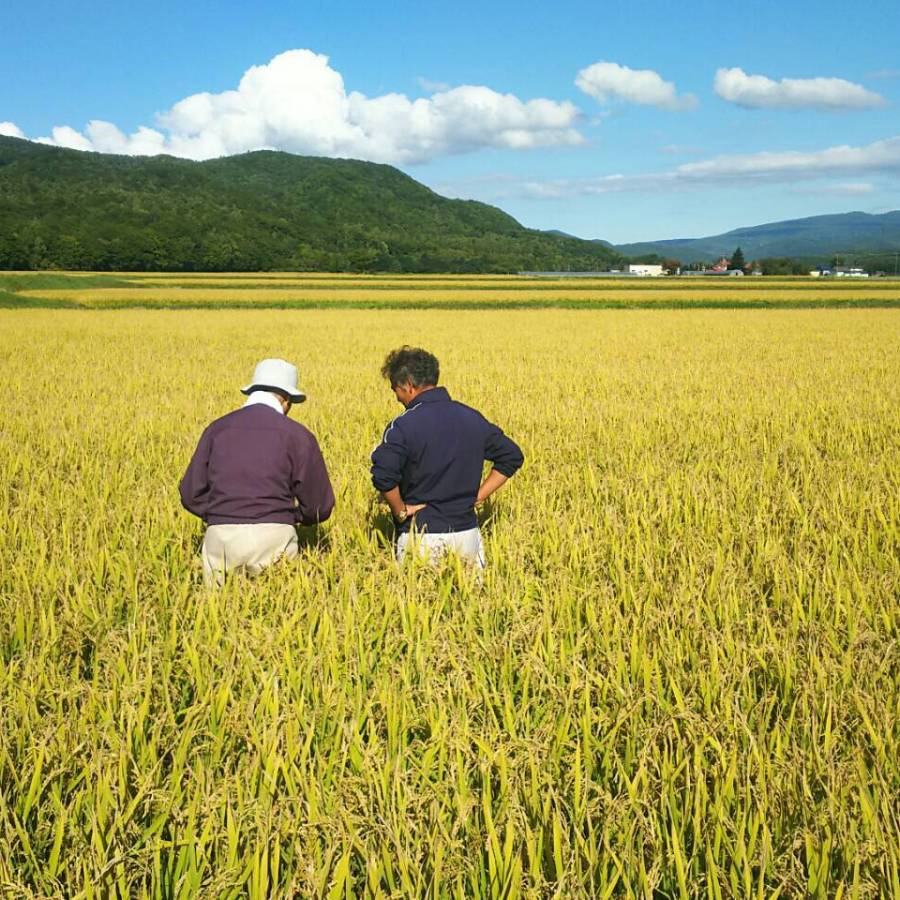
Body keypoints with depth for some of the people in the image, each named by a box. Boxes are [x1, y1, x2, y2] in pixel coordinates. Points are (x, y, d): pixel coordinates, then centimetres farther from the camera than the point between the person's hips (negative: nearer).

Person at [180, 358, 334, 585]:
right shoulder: (297, 435, 3)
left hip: (219, 535, 2)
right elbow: (319, 507, 6)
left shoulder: (217, 428, 11)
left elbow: (191, 495, 12)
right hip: (273, 537, -2)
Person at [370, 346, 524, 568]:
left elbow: (383, 475, -24)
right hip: (466, 531, 5)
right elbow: (512, 456, 13)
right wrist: (476, 497, 11)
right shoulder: (472, 418, 6)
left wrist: (400, 511, -8)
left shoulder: (404, 426, -12)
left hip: (422, 534, -5)